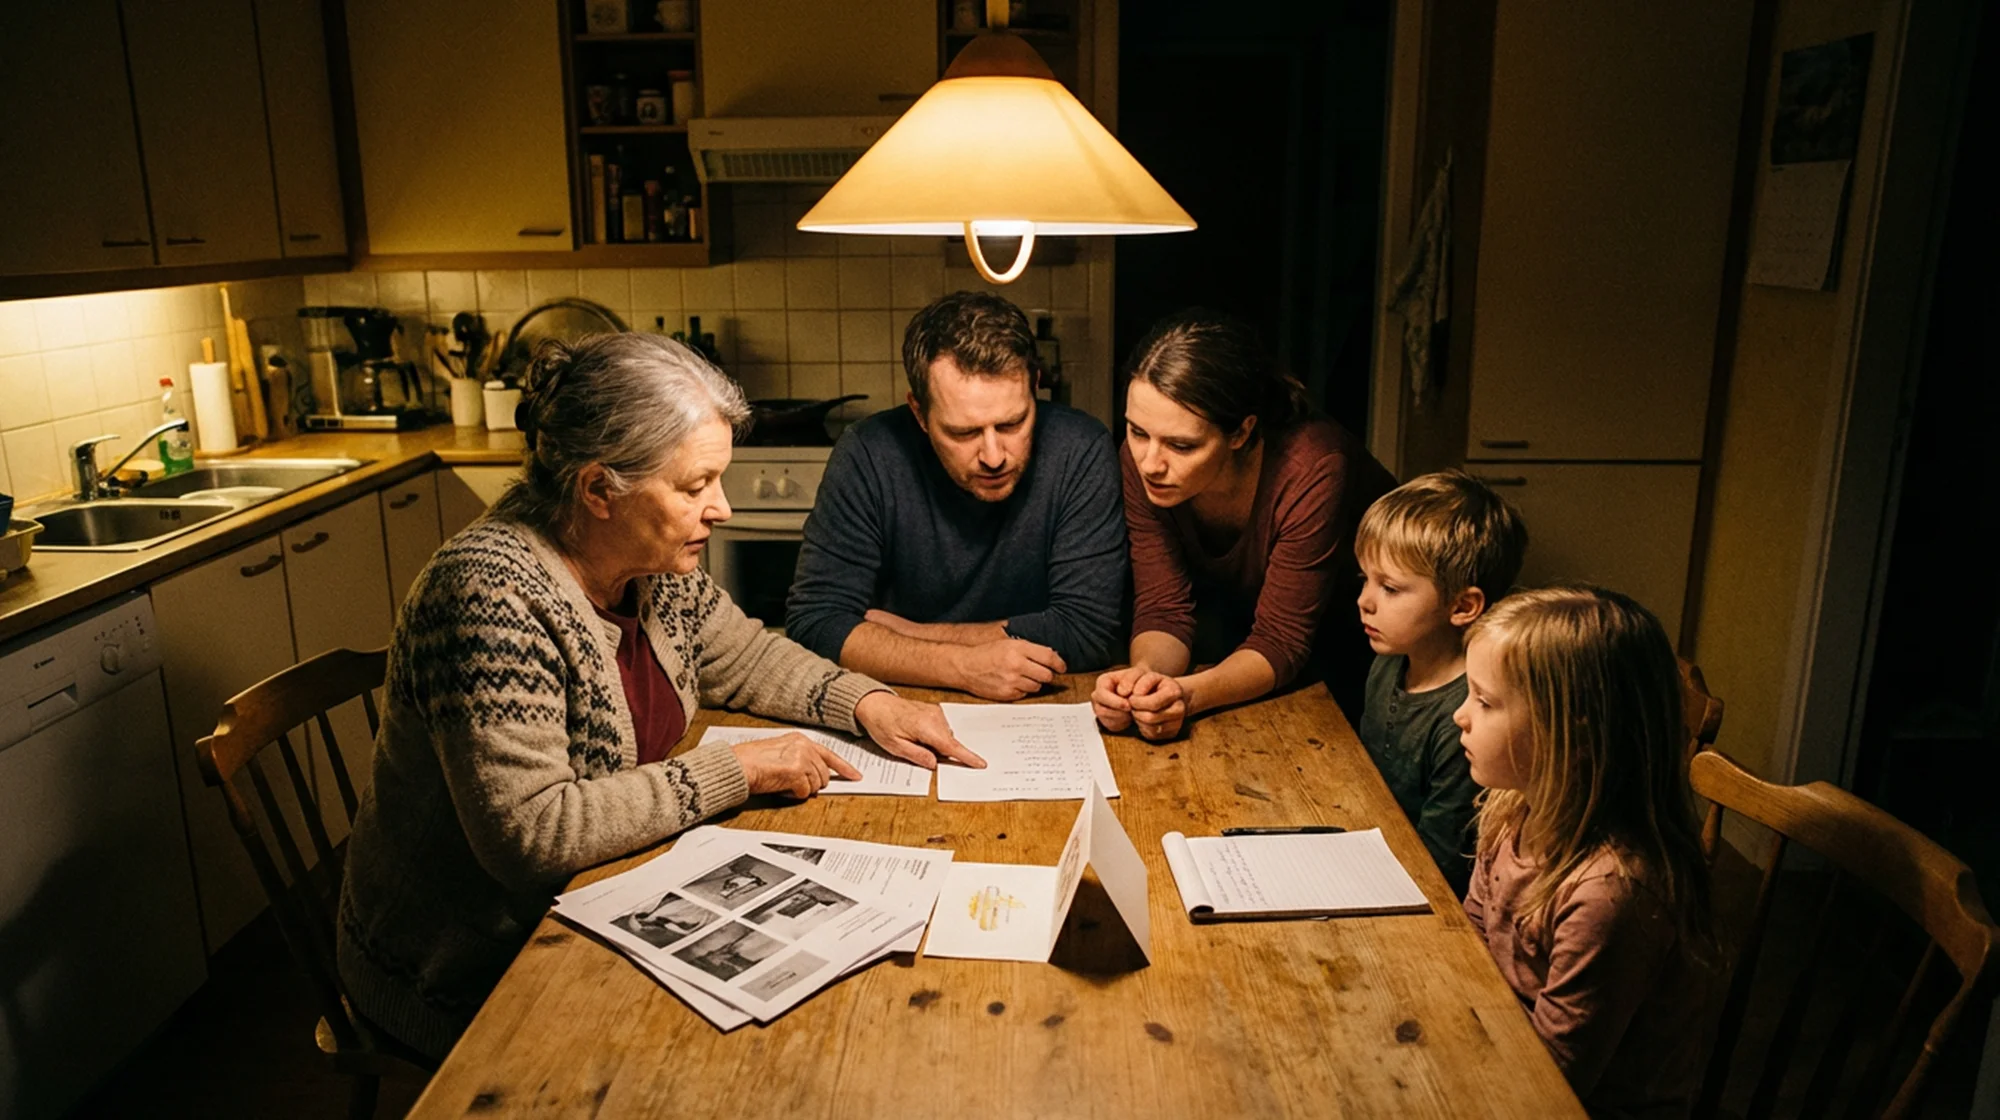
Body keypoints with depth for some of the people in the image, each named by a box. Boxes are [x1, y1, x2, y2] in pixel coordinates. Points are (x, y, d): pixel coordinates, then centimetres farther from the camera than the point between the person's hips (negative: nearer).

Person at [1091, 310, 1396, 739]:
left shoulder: (1311, 471, -38)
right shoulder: (1140, 458, -25)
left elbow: (1281, 640, -32)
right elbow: (1164, 608, -22)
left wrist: (1189, 695, -51)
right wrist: (1144, 675, -45)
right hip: (1238, 609, 3)